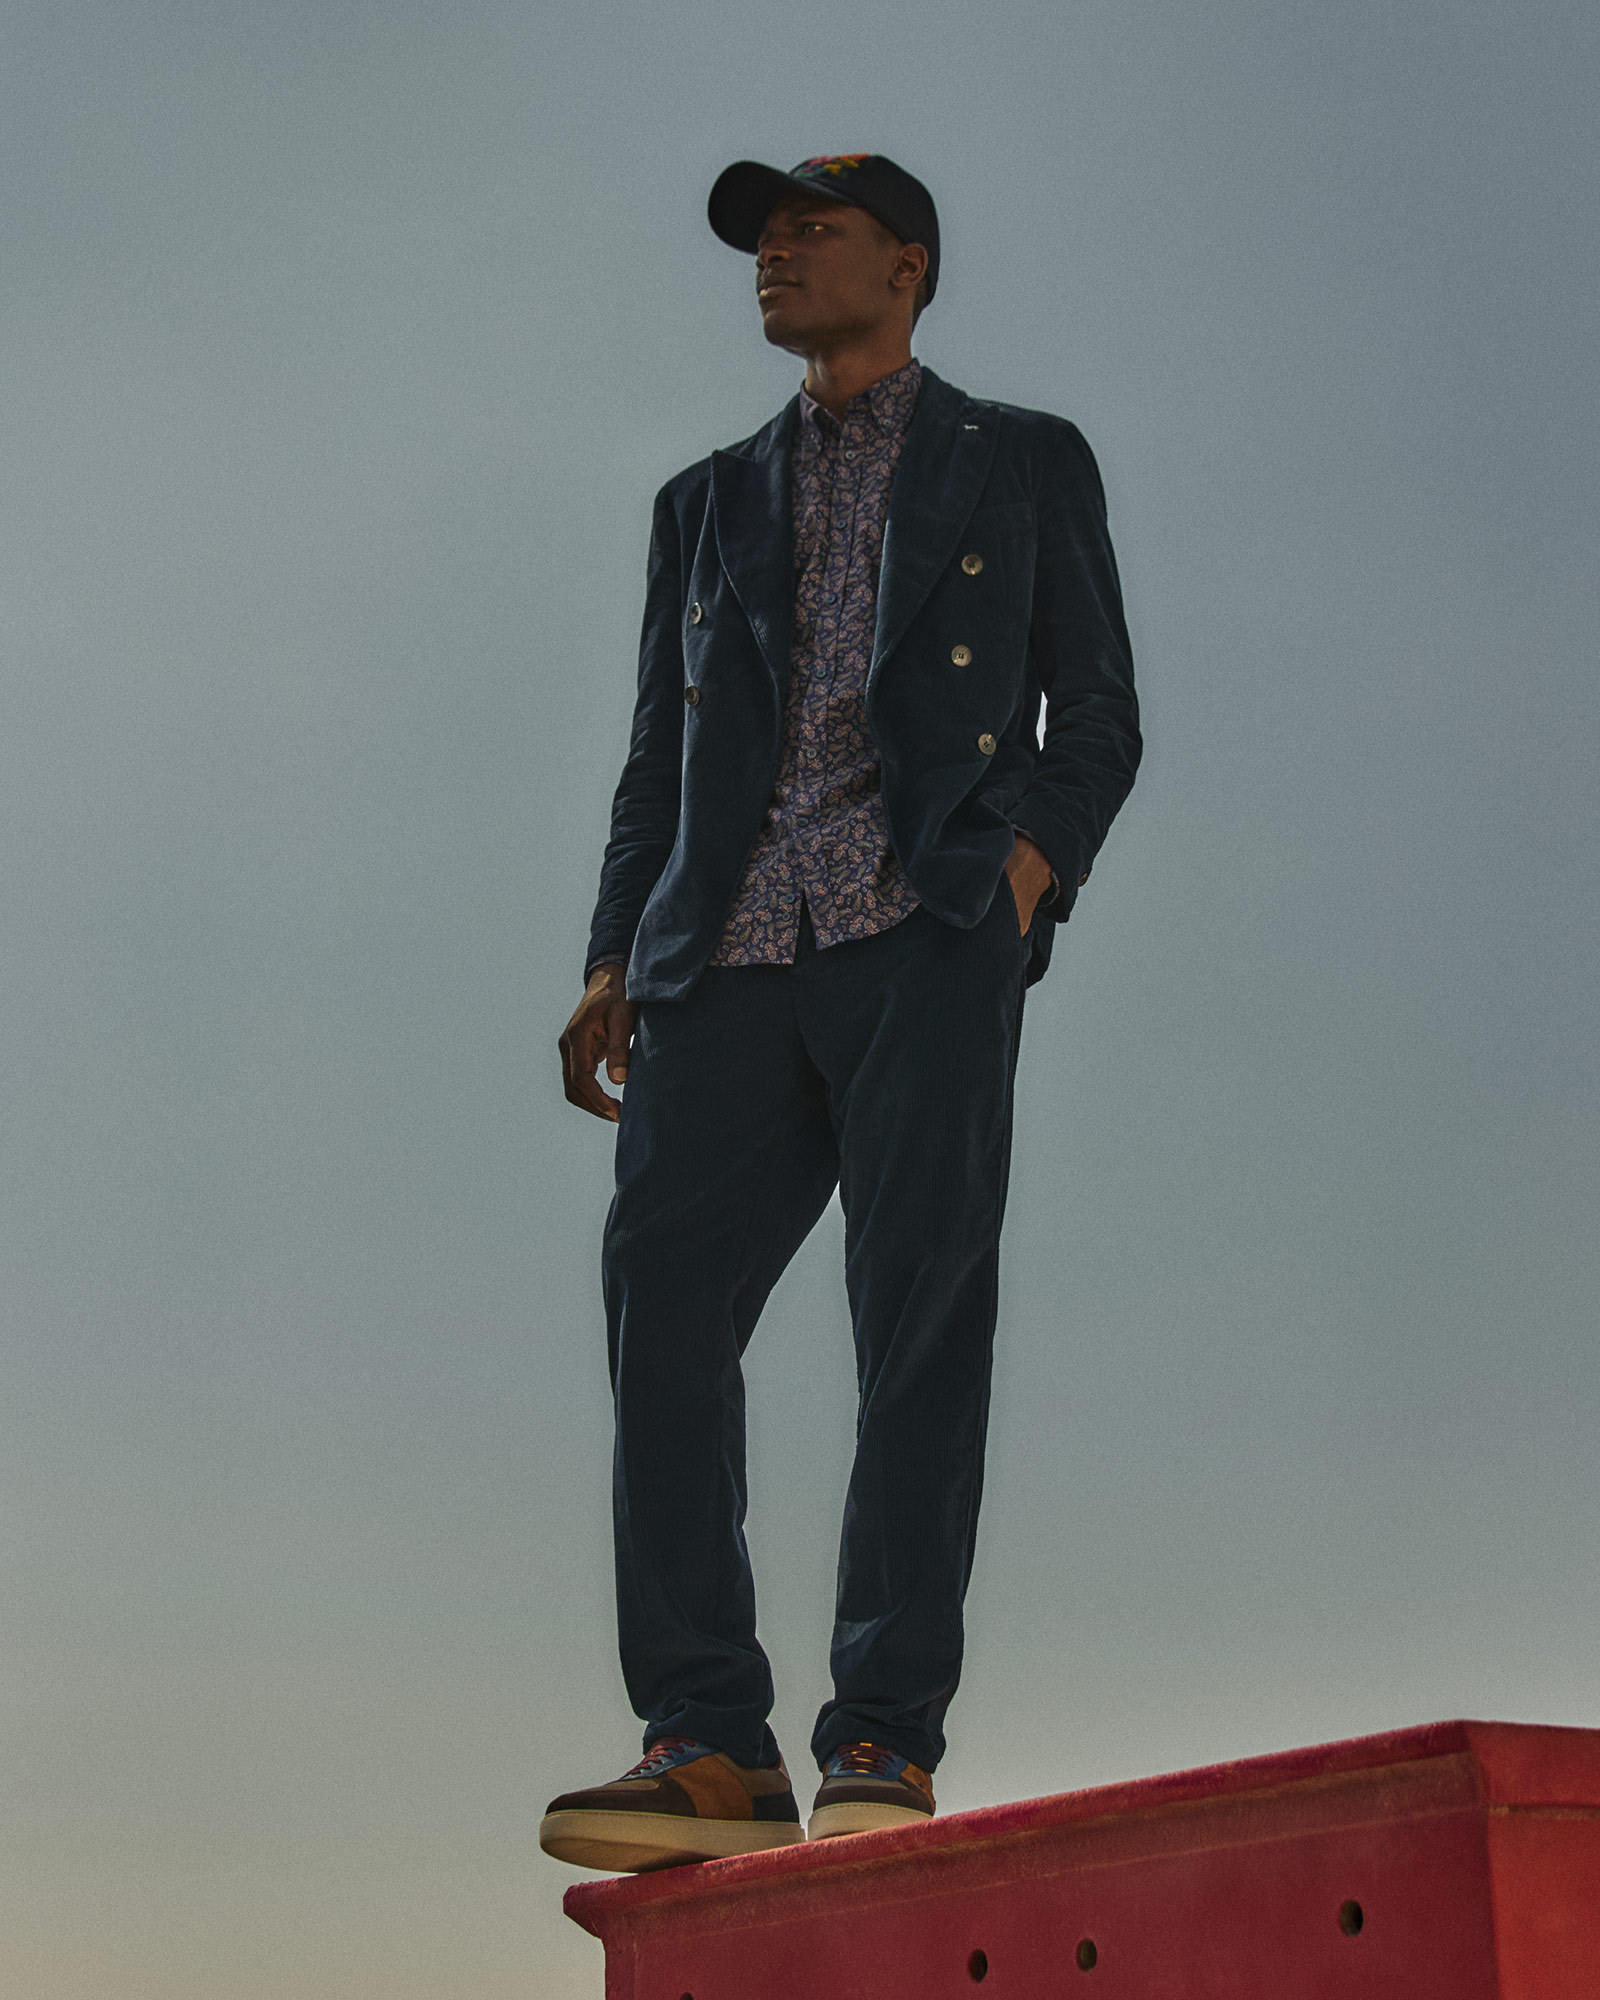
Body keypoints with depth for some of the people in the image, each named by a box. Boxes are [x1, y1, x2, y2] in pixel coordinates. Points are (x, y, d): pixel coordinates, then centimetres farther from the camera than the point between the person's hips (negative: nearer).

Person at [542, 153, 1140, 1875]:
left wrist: (1033, 853, -10)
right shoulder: (708, 501, 28)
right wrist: (615, 958, 6)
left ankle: (883, 1749, -16)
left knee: (920, 1296, -15)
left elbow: (1096, 715, 12)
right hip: (736, 954, 3)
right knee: (664, 1284, -14)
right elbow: (658, 757, 22)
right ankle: (707, 1749, -16)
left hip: (926, 930, -3)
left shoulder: (1025, 466, 19)